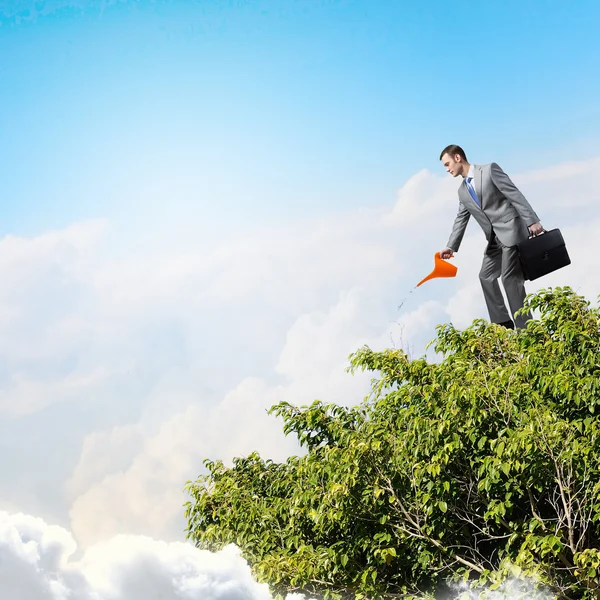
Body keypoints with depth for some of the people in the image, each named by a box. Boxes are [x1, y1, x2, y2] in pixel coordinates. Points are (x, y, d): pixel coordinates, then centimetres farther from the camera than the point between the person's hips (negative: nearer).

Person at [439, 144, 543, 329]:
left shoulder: (489, 170, -7)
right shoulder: (463, 191, 14)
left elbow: (514, 194, -11)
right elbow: (461, 219, 19)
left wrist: (532, 221, -17)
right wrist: (451, 246, 11)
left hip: (511, 230, -8)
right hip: (495, 239, 8)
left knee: (510, 278, -11)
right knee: (486, 276, 7)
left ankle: (523, 327, -8)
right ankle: (502, 323, 12)